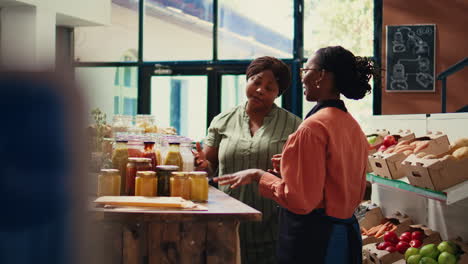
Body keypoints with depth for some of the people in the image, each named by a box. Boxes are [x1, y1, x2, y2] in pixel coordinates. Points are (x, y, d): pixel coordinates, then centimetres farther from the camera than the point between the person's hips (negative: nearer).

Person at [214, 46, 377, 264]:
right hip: (347, 235, 9)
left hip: (313, 238, -9)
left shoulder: (313, 127, -18)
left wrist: (258, 176, -8)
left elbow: (300, 200, -20)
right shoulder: (354, 127, 8)